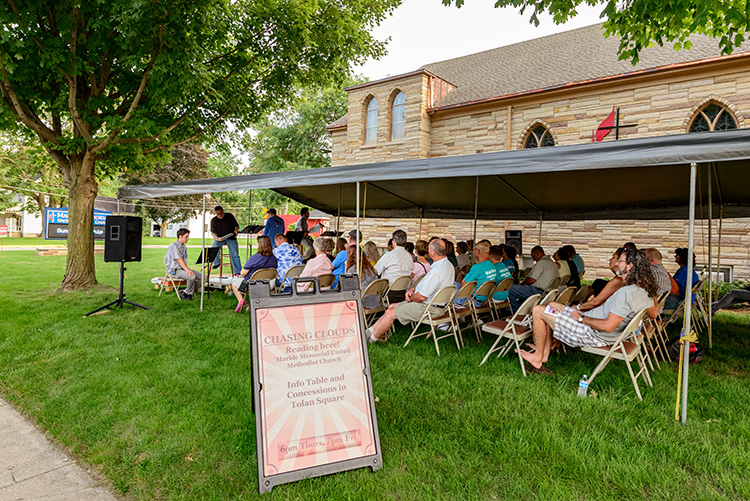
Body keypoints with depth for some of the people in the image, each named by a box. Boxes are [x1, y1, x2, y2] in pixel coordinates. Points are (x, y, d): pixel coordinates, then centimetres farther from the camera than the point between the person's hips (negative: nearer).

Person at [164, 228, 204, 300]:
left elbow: (185, 260, 11)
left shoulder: (184, 247, 15)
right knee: (192, 276, -33)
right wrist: (187, 270, -31)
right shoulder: (173, 246, -12)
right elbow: (179, 260, -22)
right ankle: (188, 292, -7)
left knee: (202, 276, -7)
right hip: (174, 270, -9)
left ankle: (186, 292, -2)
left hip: (183, 268, 9)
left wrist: (188, 269, -7)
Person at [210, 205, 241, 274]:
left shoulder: (229, 216, 6)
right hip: (220, 238, 0)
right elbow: (213, 231, 3)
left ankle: (237, 272, -14)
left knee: (235, 254, -17)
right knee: (214, 247, -31)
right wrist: (217, 238, -17)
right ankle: (216, 263, -5)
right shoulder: (213, 220, 5)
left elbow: (236, 225, 12)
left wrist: (236, 230, -11)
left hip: (231, 238, 0)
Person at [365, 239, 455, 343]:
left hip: (429, 307, -10)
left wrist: (410, 298, -5)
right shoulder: (447, 264, 5)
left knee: (390, 313, -4)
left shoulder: (437, 270, -29)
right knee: (392, 306, 13)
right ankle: (369, 331, 18)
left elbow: (422, 296, -26)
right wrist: (412, 289, 5)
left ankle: (371, 339, 13)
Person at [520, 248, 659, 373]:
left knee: (538, 310, -9)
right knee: (552, 306, 22)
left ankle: (538, 357, 7)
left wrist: (581, 318, -17)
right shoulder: (643, 290, 0)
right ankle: (545, 355, 19)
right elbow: (654, 313, 19)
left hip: (592, 335, -11)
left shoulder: (626, 293, -29)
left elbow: (608, 326, -30)